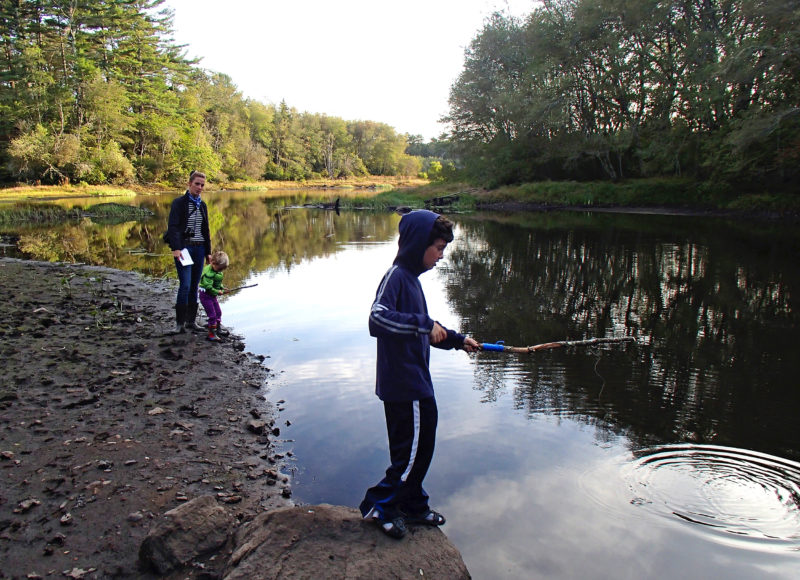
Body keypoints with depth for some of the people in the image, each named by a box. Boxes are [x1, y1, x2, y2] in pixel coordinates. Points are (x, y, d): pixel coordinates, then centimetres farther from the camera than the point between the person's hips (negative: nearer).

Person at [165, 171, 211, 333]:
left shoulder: (202, 205, 14)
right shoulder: (179, 202, -4)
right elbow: (172, 227, -11)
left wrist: (208, 251, 18)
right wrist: (176, 248, -21)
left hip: (199, 248, 6)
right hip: (184, 248, -6)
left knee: (194, 286, 8)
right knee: (185, 285, -13)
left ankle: (191, 320, 15)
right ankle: (180, 322, -3)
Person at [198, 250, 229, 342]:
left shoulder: (218, 271, 5)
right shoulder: (208, 272, -24)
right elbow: (208, 287, -27)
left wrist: (221, 288, 2)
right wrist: (217, 292, -21)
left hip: (213, 295, 9)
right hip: (206, 295, -9)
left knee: (218, 312, 17)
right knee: (212, 315, -9)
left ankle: (217, 329, 32)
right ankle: (211, 334, -2)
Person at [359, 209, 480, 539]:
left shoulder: (411, 277, 14)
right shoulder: (396, 276, -16)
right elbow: (378, 318, -32)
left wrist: (457, 340, 19)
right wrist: (424, 323, -32)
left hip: (416, 383, 10)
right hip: (404, 385, -10)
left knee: (419, 448, 19)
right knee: (413, 452, 1)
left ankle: (414, 507, 35)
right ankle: (378, 506, 18)